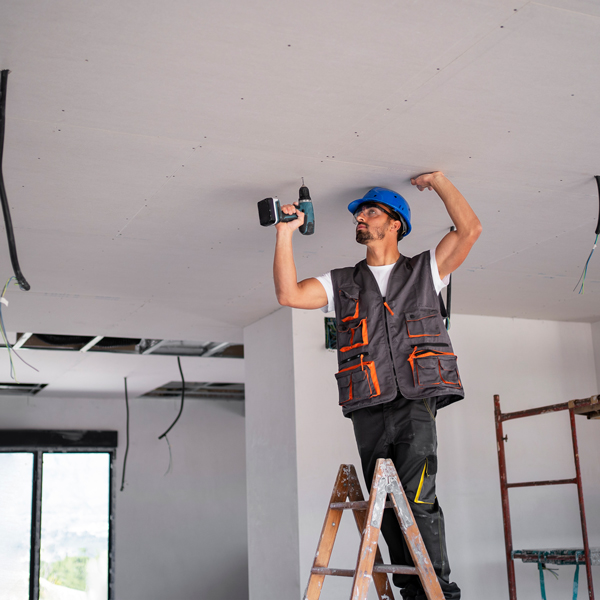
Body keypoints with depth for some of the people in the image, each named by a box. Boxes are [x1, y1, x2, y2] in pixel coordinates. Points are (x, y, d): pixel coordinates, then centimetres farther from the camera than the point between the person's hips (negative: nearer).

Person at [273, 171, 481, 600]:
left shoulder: (424, 270, 16)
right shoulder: (342, 283, 21)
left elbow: (470, 230, 5)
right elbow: (289, 295, 8)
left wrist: (439, 182, 10)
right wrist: (286, 233, 5)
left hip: (416, 403, -3)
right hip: (368, 411, 3)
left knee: (417, 498, -16)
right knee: (386, 505, 2)